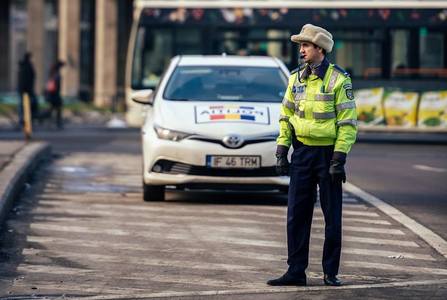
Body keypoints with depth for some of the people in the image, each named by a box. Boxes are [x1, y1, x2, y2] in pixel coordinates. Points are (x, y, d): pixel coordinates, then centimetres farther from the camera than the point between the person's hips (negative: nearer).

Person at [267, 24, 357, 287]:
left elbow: (348, 122, -10)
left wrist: (339, 159, -16)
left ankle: (331, 273, 9)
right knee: (296, 215, 4)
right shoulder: (297, 78, 8)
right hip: (302, 152, 5)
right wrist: (282, 151, 6)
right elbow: (286, 115, 14)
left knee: (333, 217, 2)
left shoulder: (338, 79, -9)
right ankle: (296, 272, 8)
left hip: (328, 152, -5)